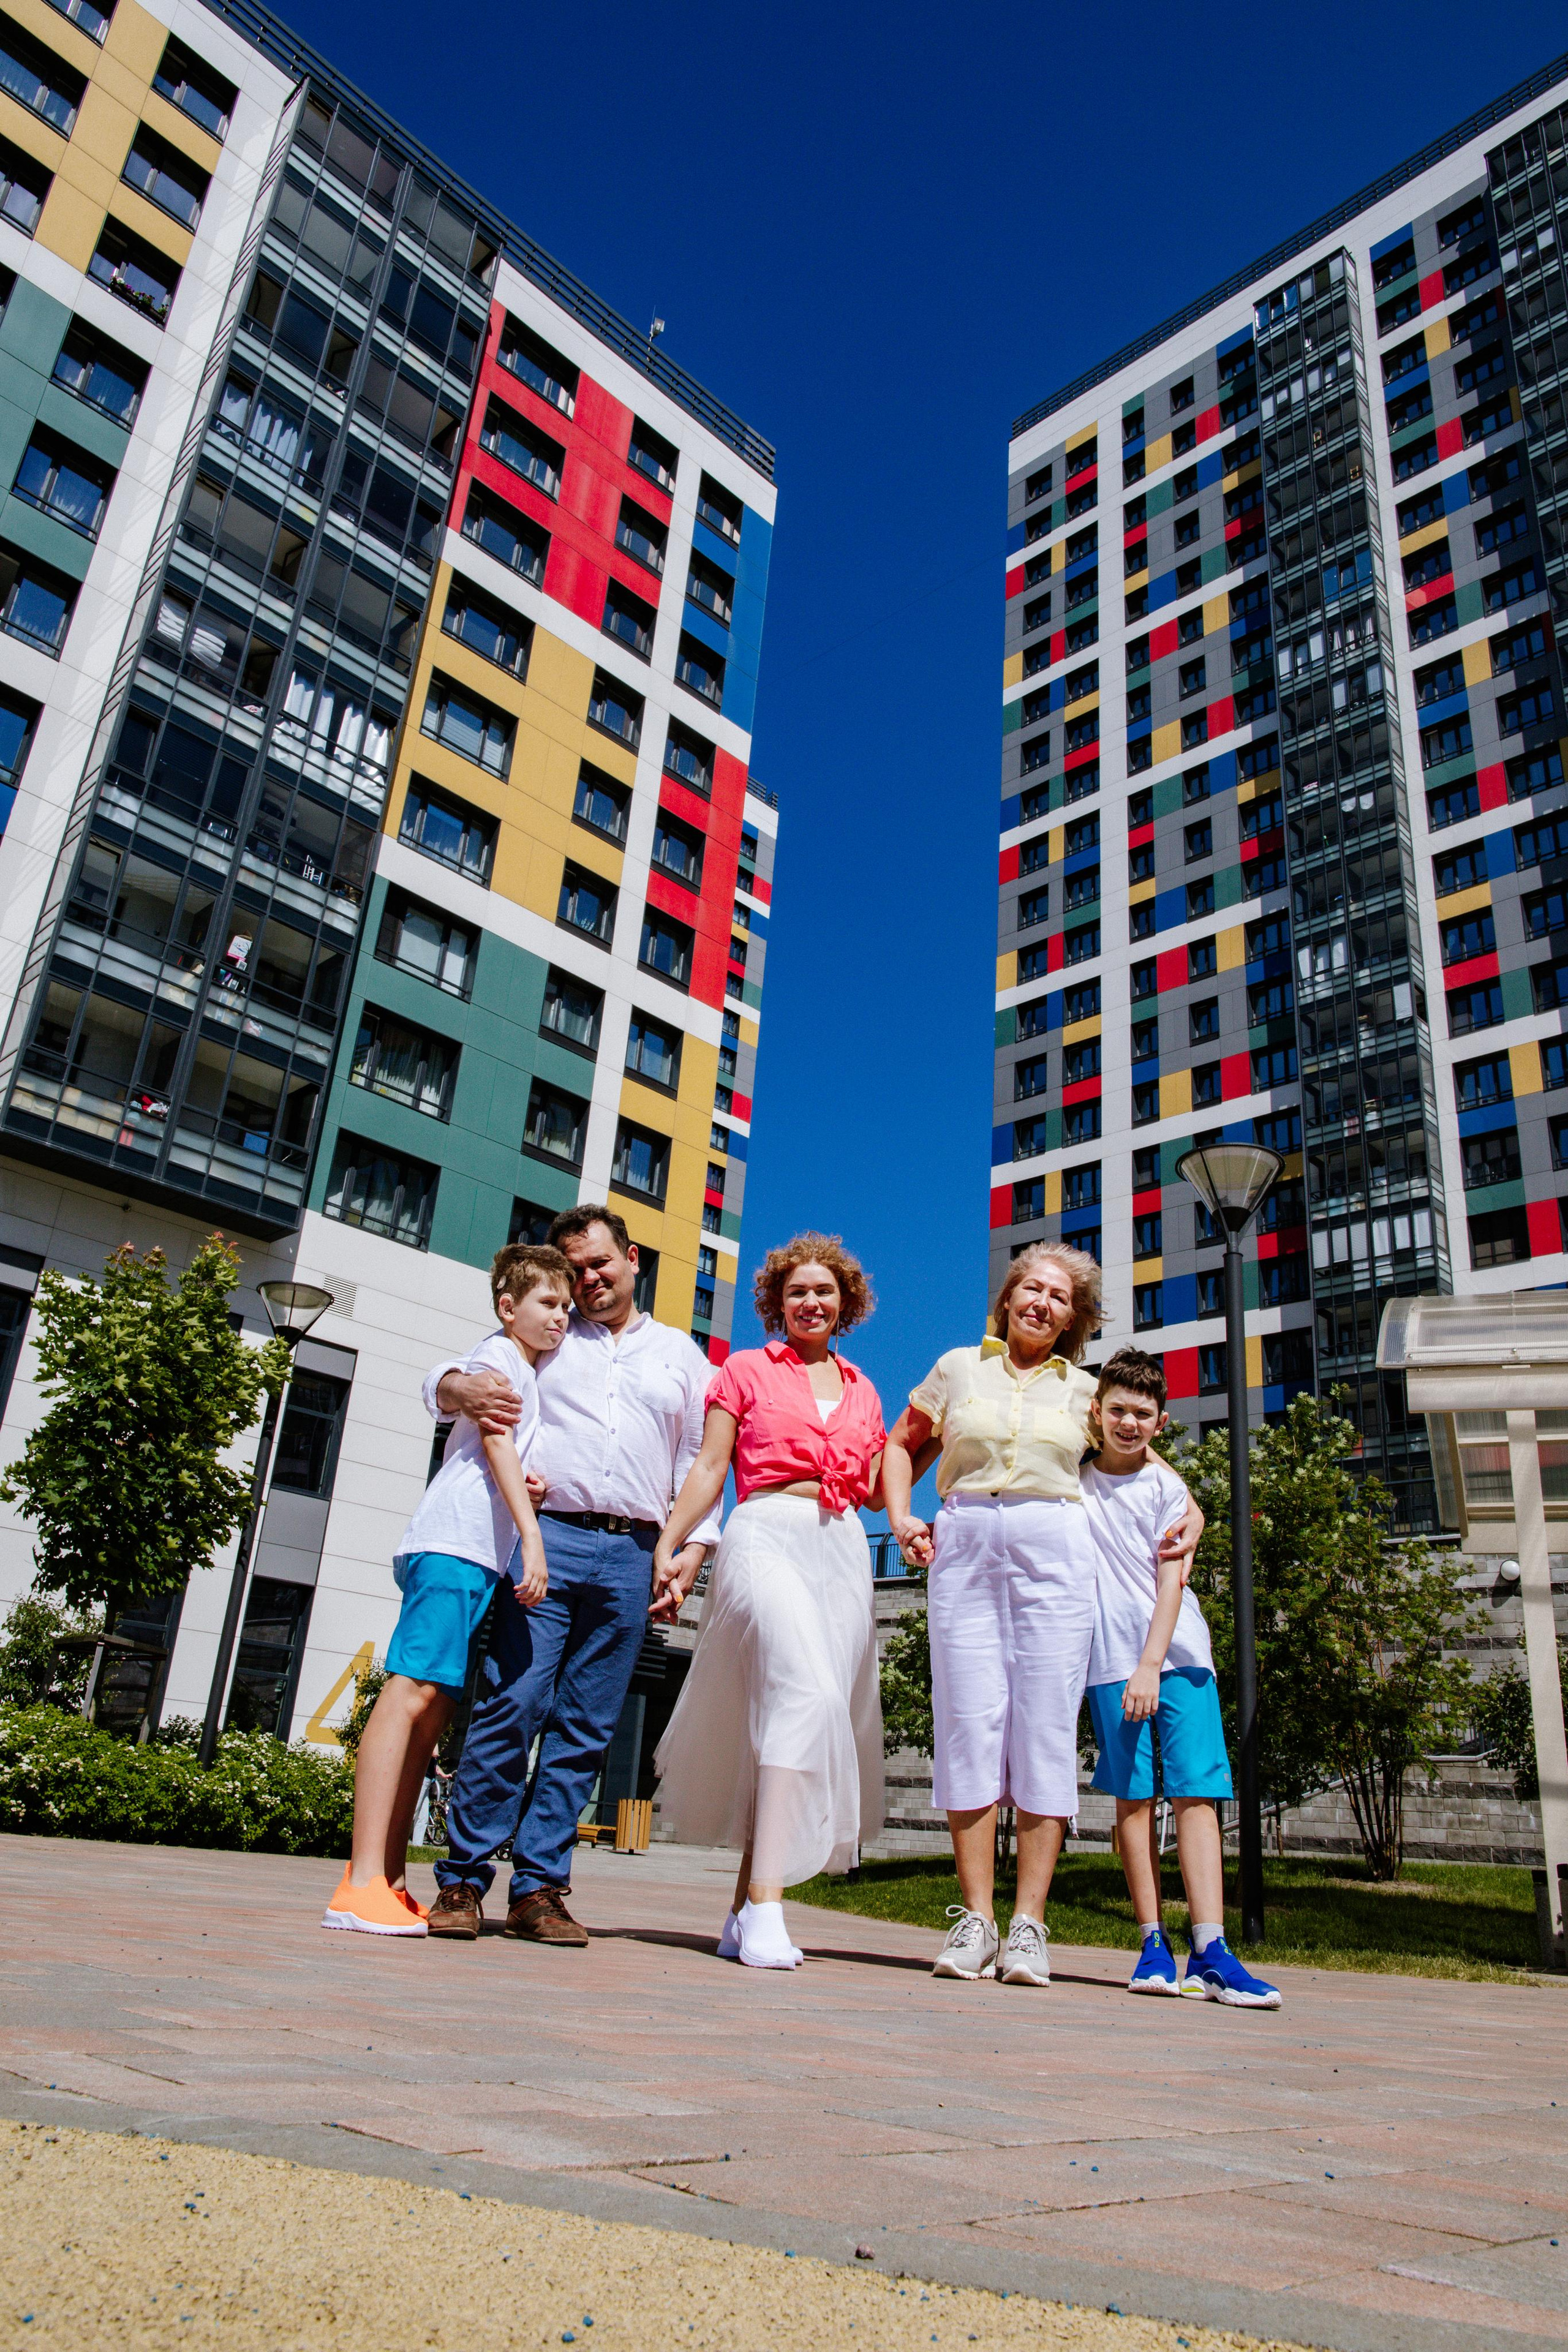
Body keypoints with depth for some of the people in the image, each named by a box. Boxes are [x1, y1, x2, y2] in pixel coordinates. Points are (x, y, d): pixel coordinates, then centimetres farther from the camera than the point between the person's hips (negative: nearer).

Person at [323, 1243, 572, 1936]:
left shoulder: (534, 1374, 27)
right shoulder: (496, 1355, 2)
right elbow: (496, 1443, -10)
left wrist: (530, 1485, 12)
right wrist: (531, 1535, -18)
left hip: (485, 1554, 9)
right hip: (453, 1541, -9)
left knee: (435, 1709, 3)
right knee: (412, 1691, -15)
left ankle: (389, 1881, 3)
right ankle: (363, 1883, -19)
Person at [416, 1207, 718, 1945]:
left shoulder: (681, 1354, 20)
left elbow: (699, 1461, 15)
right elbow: (441, 1380, 14)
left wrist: (692, 1549, 2)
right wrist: (461, 1388, -11)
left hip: (634, 1555, 1)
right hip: (547, 1538, -1)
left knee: (585, 1729, 1)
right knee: (511, 1704, -9)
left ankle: (538, 1888, 8)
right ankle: (462, 1879, 1)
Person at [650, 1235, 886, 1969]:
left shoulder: (862, 1391, 23)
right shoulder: (747, 1370, 13)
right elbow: (709, 1468, 7)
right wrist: (669, 1546, -3)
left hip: (843, 1552, 5)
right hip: (768, 1537, -5)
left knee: (805, 1716, 1)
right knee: (807, 1694, -26)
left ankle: (744, 1915, 11)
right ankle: (766, 1906, -25)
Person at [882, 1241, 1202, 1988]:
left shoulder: (1084, 1390, 13)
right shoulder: (957, 1367, 12)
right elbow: (901, 1445, 19)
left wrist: (1190, 1510, 5)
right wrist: (899, 1516, 4)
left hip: (1052, 1552, 0)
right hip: (964, 1549, 0)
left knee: (1047, 1729, -4)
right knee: (969, 1724, -4)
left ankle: (1028, 1925, 3)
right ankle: (975, 1919, 4)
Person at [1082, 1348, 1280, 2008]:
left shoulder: (1166, 1486, 6)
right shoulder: (1074, 1485, 9)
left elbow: (1170, 1581, -1)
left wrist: (1152, 1666, -9)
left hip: (1177, 1655, 0)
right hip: (1111, 1661, 0)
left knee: (1196, 1793, -6)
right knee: (1133, 1797, 0)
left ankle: (1210, 1953, -6)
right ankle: (1153, 1946, 6)